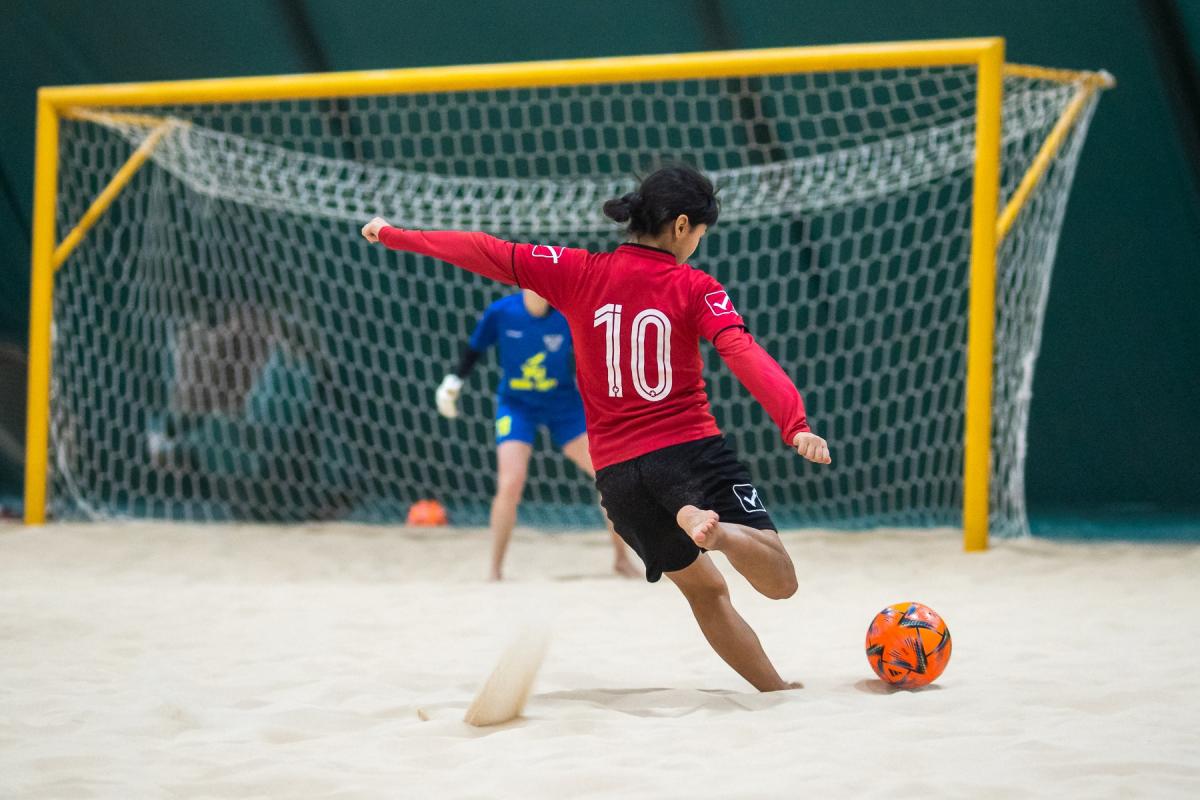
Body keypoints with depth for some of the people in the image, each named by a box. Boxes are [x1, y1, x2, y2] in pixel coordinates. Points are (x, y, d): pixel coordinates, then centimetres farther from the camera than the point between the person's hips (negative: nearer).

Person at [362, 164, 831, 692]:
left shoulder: (579, 273, 5)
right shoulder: (696, 288, -3)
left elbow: (487, 254, 7)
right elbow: (745, 356, -19)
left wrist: (394, 236, 17)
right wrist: (795, 425, -30)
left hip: (616, 471, 4)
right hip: (689, 452, -4)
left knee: (704, 588, 21)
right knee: (780, 582, -11)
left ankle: (774, 690, 14)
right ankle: (715, 529, -40)